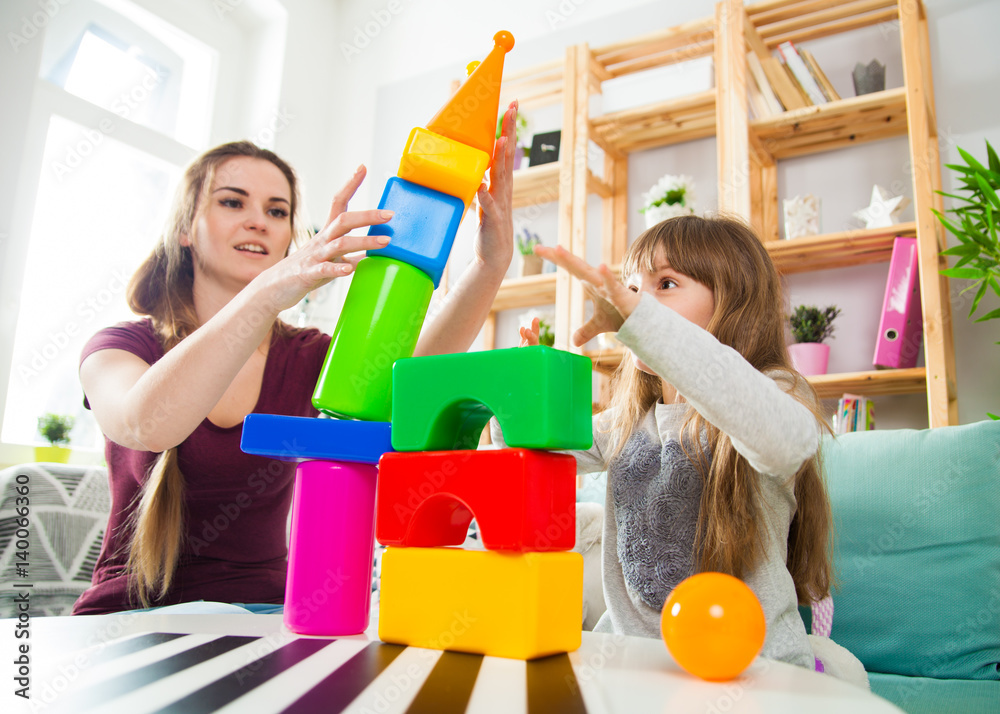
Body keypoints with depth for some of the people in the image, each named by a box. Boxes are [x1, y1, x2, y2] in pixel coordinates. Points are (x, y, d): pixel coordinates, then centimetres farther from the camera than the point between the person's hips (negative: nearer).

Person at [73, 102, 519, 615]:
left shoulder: (307, 360, 4)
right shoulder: (120, 347, -2)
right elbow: (145, 425, -28)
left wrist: (491, 264, -34)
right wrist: (267, 294, -39)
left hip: (260, 618, 3)